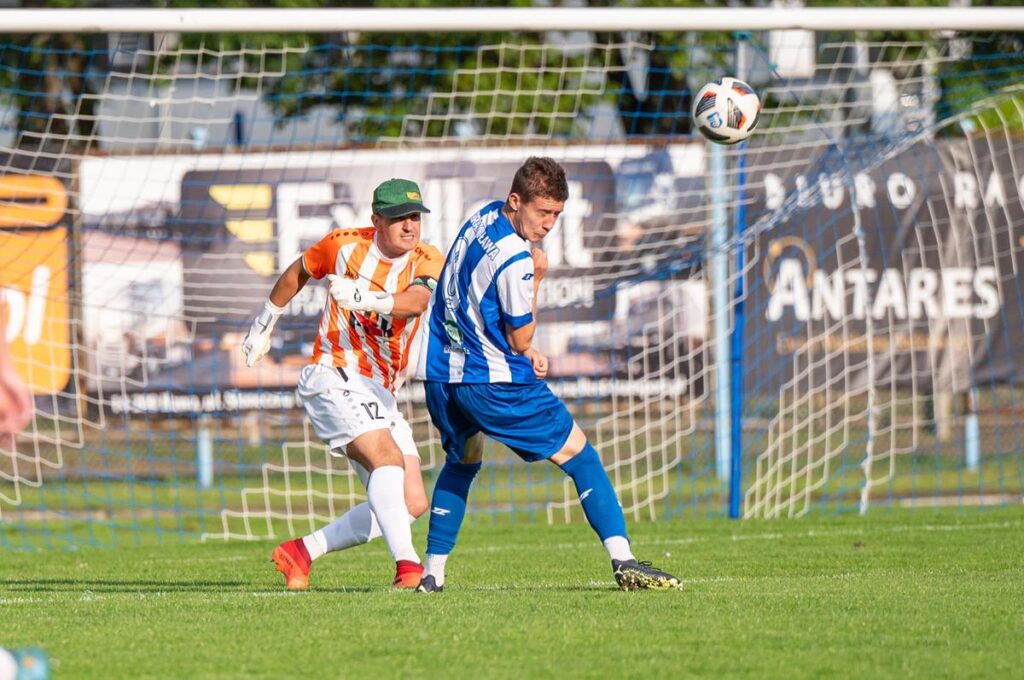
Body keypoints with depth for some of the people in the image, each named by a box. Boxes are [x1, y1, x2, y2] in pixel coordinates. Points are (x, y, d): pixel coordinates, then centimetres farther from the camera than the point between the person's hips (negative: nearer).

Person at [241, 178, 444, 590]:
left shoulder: (428, 263, -4)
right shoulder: (345, 246, -4)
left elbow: (414, 301, -27)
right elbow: (298, 273, 17)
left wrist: (366, 299, -46)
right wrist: (264, 325, 28)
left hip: (380, 393, 5)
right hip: (334, 377, -5)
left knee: (412, 505, -1)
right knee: (388, 457, -29)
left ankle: (300, 552, 9)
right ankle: (407, 566, -43)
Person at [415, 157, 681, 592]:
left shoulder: (483, 219, 8)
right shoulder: (514, 260, -20)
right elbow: (521, 339, -10)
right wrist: (536, 279, -2)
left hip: (441, 372, 8)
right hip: (493, 381, -8)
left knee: (461, 462, 28)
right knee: (578, 455, 0)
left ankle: (432, 574, 20)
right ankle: (623, 563, -11)